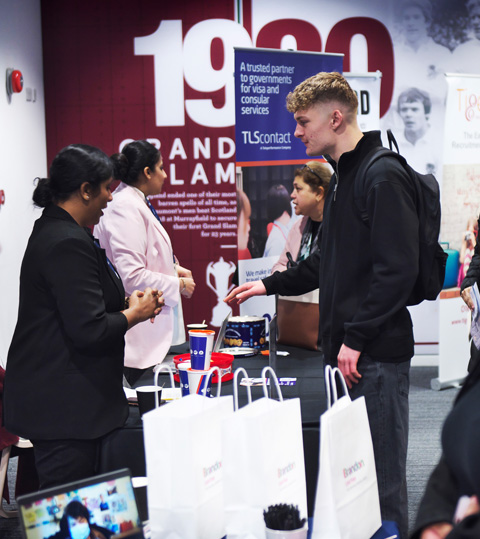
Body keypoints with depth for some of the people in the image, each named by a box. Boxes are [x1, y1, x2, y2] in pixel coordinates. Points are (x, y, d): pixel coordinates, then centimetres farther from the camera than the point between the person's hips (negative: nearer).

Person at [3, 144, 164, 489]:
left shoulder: (52, 231, 14)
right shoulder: (69, 244, -19)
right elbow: (90, 331, -22)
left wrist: (126, 303, 11)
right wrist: (136, 313, -6)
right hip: (64, 406, -11)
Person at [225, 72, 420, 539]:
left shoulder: (382, 176, -13)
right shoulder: (343, 177, 18)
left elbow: (397, 269, -21)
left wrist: (356, 337, -21)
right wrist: (271, 284, 23)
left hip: (376, 354, -10)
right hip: (349, 348, 10)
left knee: (382, 482, -4)